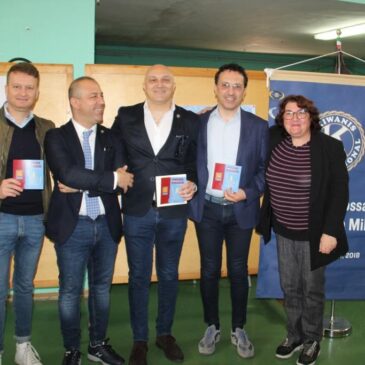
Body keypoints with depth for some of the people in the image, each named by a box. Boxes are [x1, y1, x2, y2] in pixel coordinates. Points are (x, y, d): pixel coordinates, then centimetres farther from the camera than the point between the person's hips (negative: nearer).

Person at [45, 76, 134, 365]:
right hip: (72, 225, -3)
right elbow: (68, 174, -21)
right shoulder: (56, 137, -4)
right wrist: (111, 178, -18)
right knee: (70, 291, 8)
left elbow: (122, 182, -8)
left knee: (102, 287, 15)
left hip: (107, 224, 3)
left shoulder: (111, 138, 5)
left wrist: (81, 186, -16)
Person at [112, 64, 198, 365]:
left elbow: (195, 162, 6)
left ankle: (165, 333, 32)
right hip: (137, 210, 0)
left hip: (174, 211, 1)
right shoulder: (126, 117, 2)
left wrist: (192, 184, -11)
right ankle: (140, 339, 25)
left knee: (169, 275, 14)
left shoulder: (190, 121, 3)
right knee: (139, 277, 9)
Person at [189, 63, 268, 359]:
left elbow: (265, 169, 0)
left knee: (238, 271, 11)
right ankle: (212, 327, 28)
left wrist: (248, 193, -15)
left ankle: (239, 329, 28)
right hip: (207, 209, 1)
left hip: (241, 210, 0)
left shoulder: (258, 126, -1)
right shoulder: (198, 123, 1)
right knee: (209, 270, 10)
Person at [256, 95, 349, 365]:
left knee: (312, 289, 13)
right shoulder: (273, 140, -3)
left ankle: (312, 341, 34)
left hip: (313, 234, -4)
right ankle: (294, 337, 36)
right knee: (289, 287, 16)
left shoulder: (330, 147, -15)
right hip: (283, 232, 4)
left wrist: (330, 231, -18)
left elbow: (340, 192, -14)